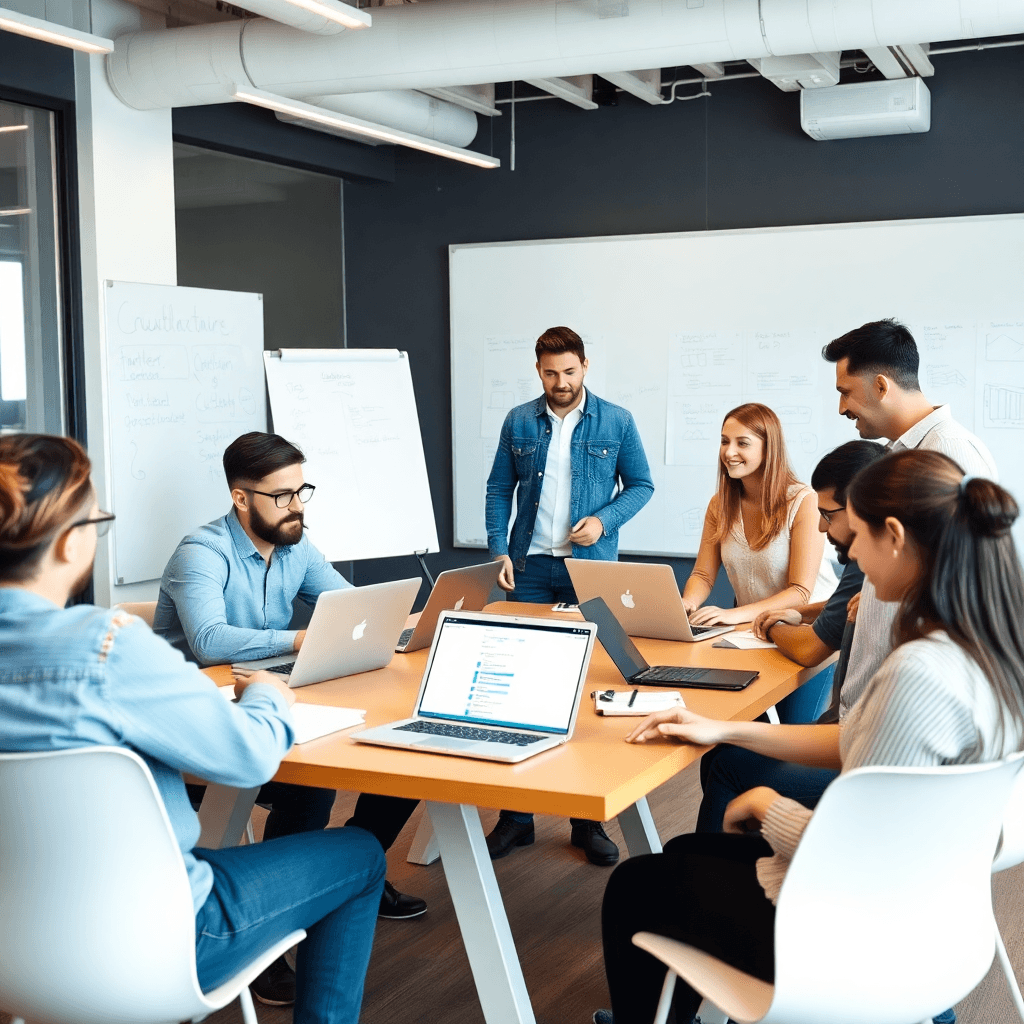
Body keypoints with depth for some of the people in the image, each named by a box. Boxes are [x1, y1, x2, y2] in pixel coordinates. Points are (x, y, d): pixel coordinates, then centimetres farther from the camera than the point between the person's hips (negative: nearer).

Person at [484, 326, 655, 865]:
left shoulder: (616, 422, 1)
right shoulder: (518, 422, 5)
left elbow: (641, 484, 6)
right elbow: (499, 488, 9)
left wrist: (604, 520, -11)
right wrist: (499, 549, -3)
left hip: (592, 566, -1)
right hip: (530, 567, 1)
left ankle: (590, 818, 12)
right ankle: (517, 813, 12)